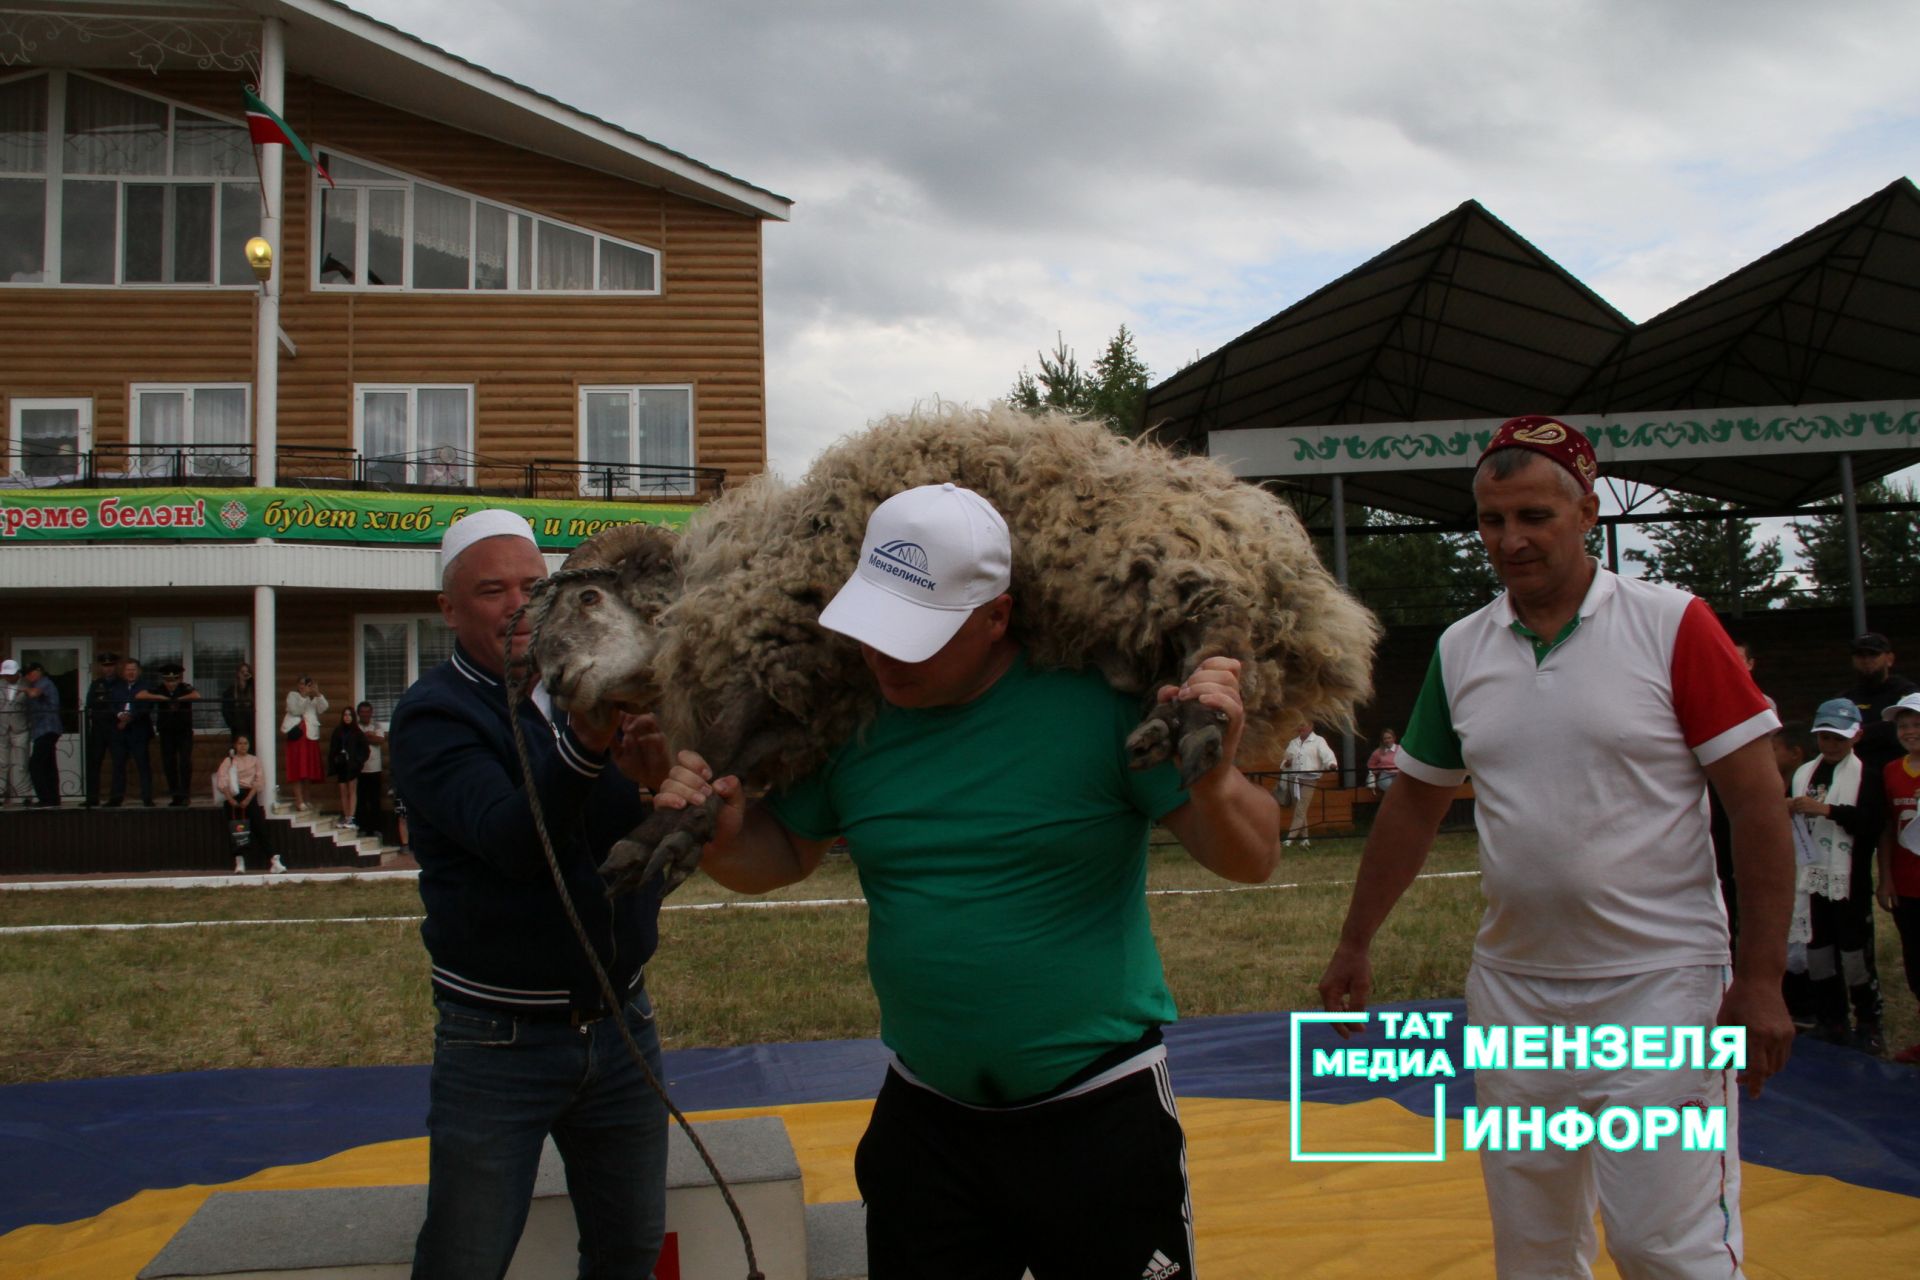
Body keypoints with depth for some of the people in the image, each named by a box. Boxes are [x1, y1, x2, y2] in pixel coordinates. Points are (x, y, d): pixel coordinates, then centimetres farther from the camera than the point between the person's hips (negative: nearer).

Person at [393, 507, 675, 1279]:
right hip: (501, 1041, -4)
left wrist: (657, 783, -29)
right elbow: (514, 840, -25)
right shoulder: (434, 715, -9)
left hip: (622, 1025, 4)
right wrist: (586, 747, -43)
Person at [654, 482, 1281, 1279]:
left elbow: (1251, 861, -14)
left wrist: (1216, 783, -36)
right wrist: (723, 837, -12)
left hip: (1102, 1118, -3)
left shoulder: (1101, 702, -16)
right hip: (925, 1116, 4)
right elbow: (785, 854, 10)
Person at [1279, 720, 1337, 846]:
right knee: (1299, 810, 9)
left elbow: (1326, 754, -17)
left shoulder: (1318, 741, -1)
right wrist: (1286, 763, -5)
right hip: (1293, 779, 6)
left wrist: (1332, 764, -38)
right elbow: (1284, 760, 20)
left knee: (1300, 811, -9)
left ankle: (1289, 839, -13)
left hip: (1308, 780, -6)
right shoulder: (1293, 743, 15)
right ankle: (1304, 838, 17)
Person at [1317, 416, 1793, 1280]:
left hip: (1658, 987, -4)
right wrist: (1354, 945, 16)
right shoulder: (1460, 649, 5)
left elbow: (1758, 804, -7)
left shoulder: (1673, 626, -7)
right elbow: (1414, 806, 13)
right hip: (1511, 992, 5)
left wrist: (1761, 979, -11)